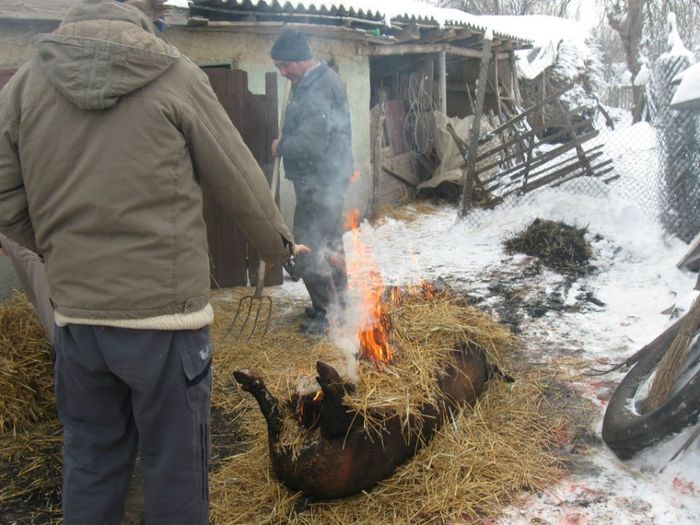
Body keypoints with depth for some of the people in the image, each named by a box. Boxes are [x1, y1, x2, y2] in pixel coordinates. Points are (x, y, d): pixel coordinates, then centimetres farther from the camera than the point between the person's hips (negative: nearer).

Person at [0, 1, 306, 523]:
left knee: (90, 462, 19)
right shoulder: (174, 74, -7)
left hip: (76, 314, 4)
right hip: (166, 312, -4)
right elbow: (242, 182, 0)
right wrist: (279, 245, 16)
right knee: (175, 464, 12)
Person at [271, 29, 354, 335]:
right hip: (328, 179, 11)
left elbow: (310, 142, -28)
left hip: (320, 182, -11)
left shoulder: (318, 88, -21)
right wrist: (285, 144, 1)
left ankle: (328, 313, 8)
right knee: (329, 242, 19)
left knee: (309, 249, -4)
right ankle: (336, 302, 33)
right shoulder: (314, 82, 13)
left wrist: (280, 146, -12)